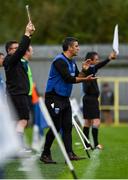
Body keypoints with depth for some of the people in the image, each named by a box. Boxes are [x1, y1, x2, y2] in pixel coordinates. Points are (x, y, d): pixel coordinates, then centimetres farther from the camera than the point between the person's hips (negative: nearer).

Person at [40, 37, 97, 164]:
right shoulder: (60, 61, -15)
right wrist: (85, 79, -16)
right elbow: (68, 78, -20)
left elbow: (77, 77, 14)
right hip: (54, 98, -9)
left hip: (65, 98, 9)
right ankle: (45, 154, 3)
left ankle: (69, 154, -2)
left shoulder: (71, 62, 14)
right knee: (56, 127, -8)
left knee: (67, 126, 1)